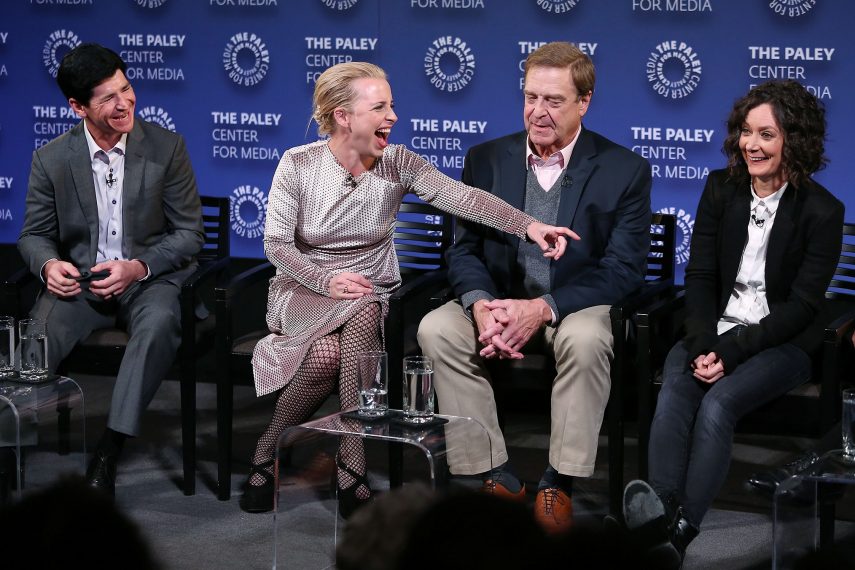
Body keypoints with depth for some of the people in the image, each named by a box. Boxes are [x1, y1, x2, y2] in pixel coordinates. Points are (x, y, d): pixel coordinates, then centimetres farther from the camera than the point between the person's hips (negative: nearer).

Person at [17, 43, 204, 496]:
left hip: (150, 277, -1)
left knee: (159, 323, -36)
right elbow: (34, 234, 10)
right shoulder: (51, 159, 1)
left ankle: (108, 451, -33)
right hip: (78, 280, 1)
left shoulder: (166, 147, -2)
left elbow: (189, 233, -1)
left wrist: (139, 267, -18)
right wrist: (48, 265, -16)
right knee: (38, 333, -32)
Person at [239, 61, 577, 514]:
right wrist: (325, 280, -22)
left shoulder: (397, 164, -5)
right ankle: (266, 456, -10)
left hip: (371, 294, 2)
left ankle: (351, 472, -30)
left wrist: (528, 225, -35)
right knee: (326, 353, -34)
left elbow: (462, 197, -20)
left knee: (362, 316, -35)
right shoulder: (298, 164, -8)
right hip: (304, 290, -2)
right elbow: (276, 243, -6)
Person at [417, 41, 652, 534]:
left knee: (586, 340, -37)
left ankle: (559, 483, -21)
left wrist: (543, 308, -25)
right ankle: (495, 475, -17)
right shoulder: (485, 160, 3)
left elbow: (624, 268, -12)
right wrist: (481, 305, -21)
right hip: (498, 302, 3)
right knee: (436, 330, -25)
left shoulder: (625, 170, -7)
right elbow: (465, 249, 3)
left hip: (576, 307, -3)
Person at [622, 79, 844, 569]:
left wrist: (732, 350, -18)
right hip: (717, 329, 4)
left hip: (784, 342, -3)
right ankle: (662, 507, -47)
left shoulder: (822, 211, -7)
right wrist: (704, 344, -14)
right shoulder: (721, 189, 5)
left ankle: (681, 530, -39)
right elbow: (701, 276, 4)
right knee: (674, 391, -29)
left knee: (718, 401, -32)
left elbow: (801, 305, -10)